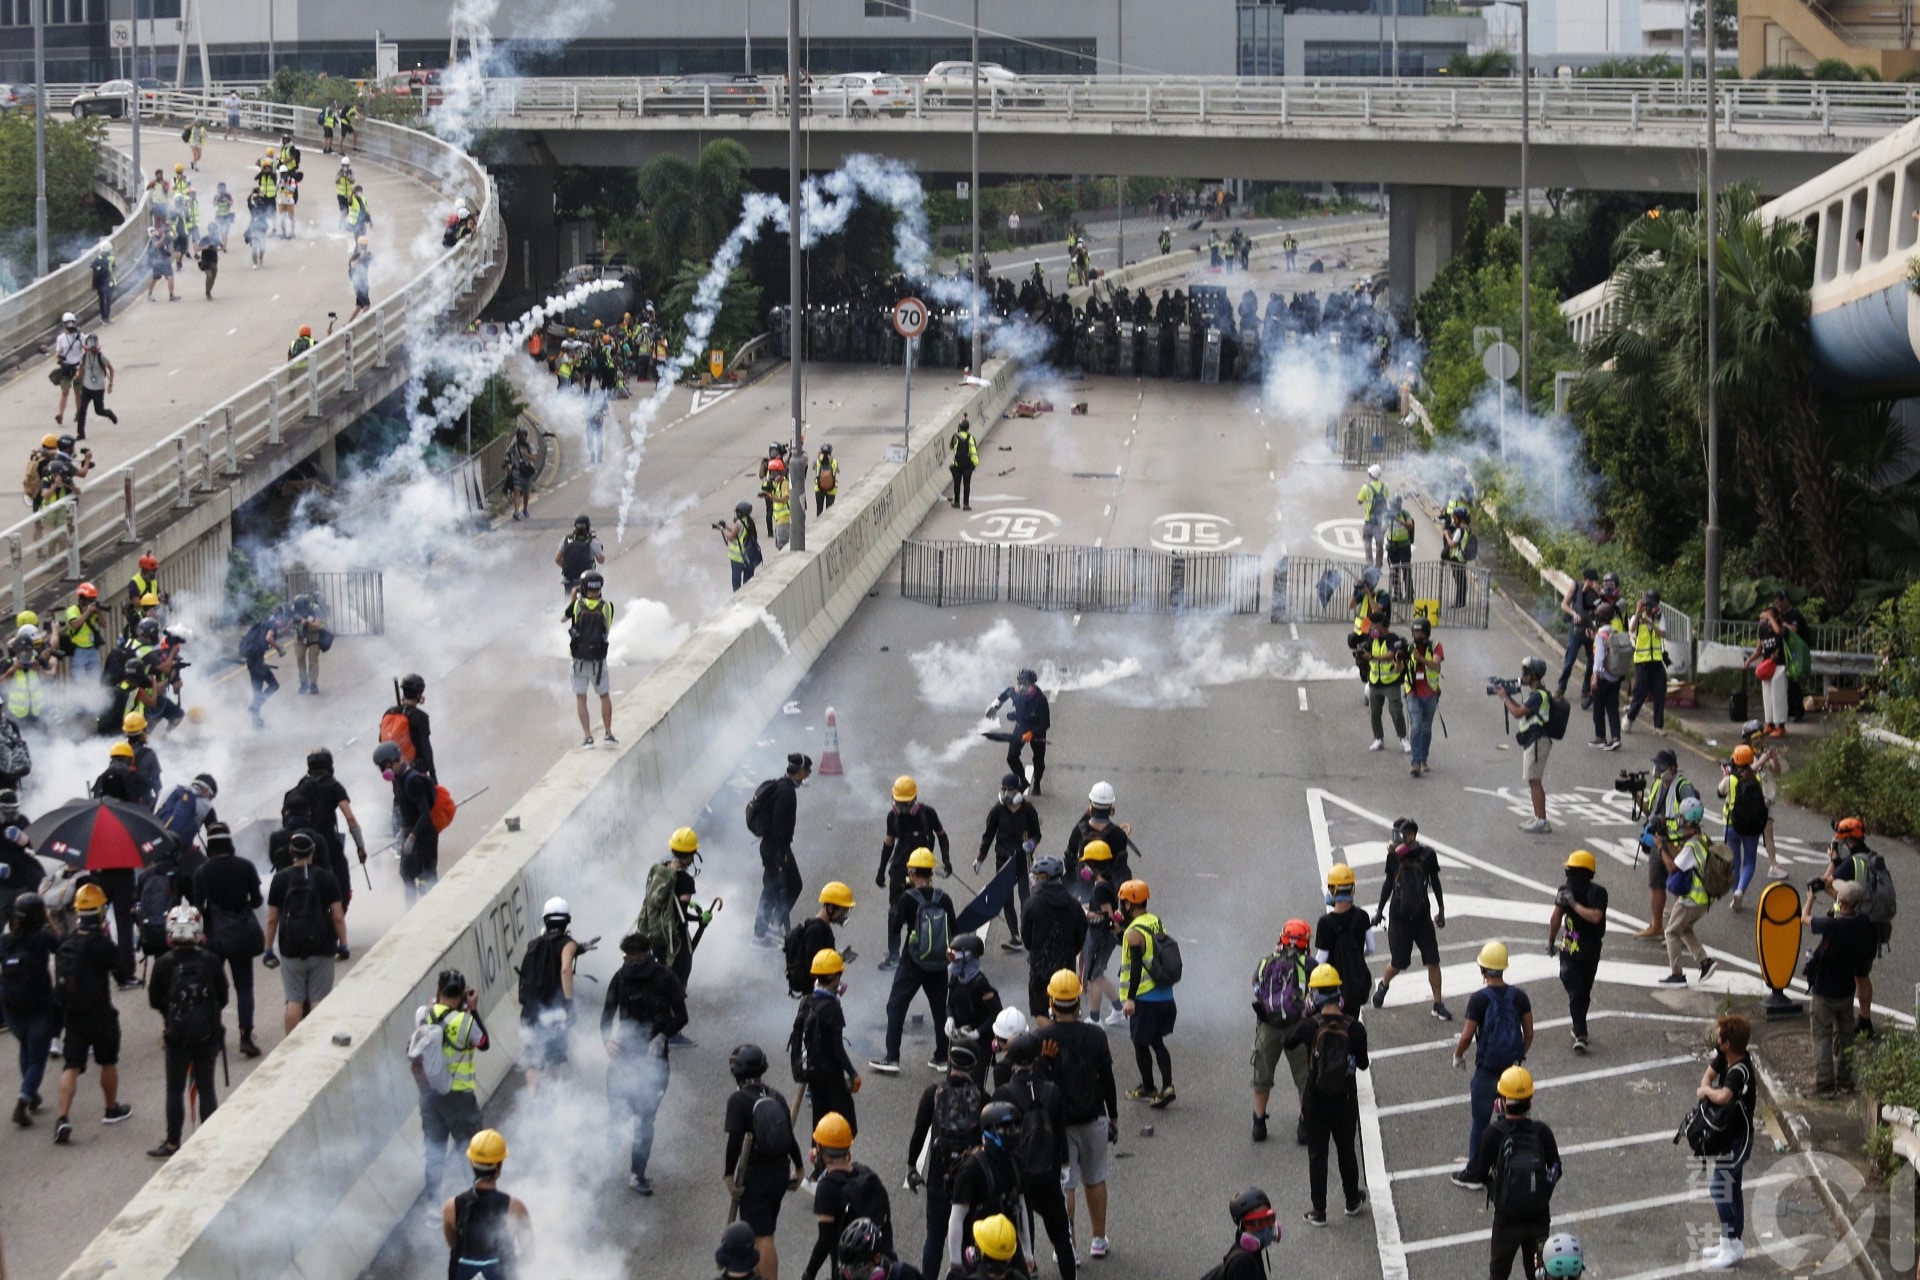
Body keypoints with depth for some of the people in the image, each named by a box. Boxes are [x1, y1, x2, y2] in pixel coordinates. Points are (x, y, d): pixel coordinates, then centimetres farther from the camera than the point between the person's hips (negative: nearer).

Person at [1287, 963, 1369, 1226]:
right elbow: (1362, 1064, -2)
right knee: (1346, 1151, 20)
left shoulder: (1308, 1026, -17)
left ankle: (1318, 1211, 14)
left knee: (1317, 1155, 10)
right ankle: (1353, 1202, 36)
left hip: (1315, 1103, -1)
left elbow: (1286, 1043, 3)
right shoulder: (1355, 1028, -15)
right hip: (1345, 1101, 1)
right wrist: (1367, 1063, 20)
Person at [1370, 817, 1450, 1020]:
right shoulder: (1394, 856, -7)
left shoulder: (1426, 854, -9)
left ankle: (1438, 1004, 8)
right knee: (1397, 964, 4)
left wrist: (1441, 910, 7)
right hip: (1399, 917, 0)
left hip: (1422, 916, 0)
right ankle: (1383, 985, 36)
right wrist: (1380, 909, 11)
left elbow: (1435, 883, 3)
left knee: (1433, 961, -3)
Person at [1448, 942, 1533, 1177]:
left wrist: (1458, 1056, 4)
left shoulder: (1479, 999, -16)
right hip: (1513, 1068, 4)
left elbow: (1467, 1036, -15)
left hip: (1486, 1071, -4)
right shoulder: (1519, 996, -3)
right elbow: (1529, 1032, 3)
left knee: (1479, 1122, 7)